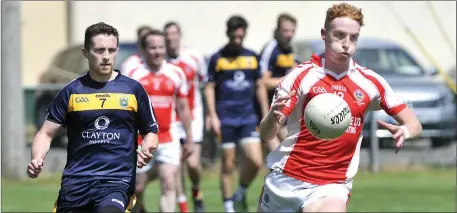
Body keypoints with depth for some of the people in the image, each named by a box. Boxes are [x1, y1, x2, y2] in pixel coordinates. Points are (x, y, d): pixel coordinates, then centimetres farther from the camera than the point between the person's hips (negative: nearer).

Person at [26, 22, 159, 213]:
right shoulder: (71, 92, 6)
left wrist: (146, 150, -10)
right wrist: (37, 160, -13)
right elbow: (46, 133, 7)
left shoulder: (133, 89, 6)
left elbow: (151, 132, 13)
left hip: (117, 180, -2)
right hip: (75, 181, 2)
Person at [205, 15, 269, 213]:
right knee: (228, 164, 1)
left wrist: (266, 115, 11)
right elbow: (209, 88, 1)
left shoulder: (252, 57, 9)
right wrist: (213, 116, -8)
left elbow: (260, 87, 15)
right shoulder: (217, 58, 0)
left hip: (248, 117, 3)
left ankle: (241, 193, 14)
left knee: (255, 161, -10)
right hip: (225, 120, -2)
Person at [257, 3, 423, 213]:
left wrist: (405, 131, -21)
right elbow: (266, 134, -9)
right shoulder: (302, 75, -6)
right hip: (285, 179, 0)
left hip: (331, 186, 0)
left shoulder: (370, 82, 0)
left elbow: (413, 123, 3)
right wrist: (273, 117, -33)